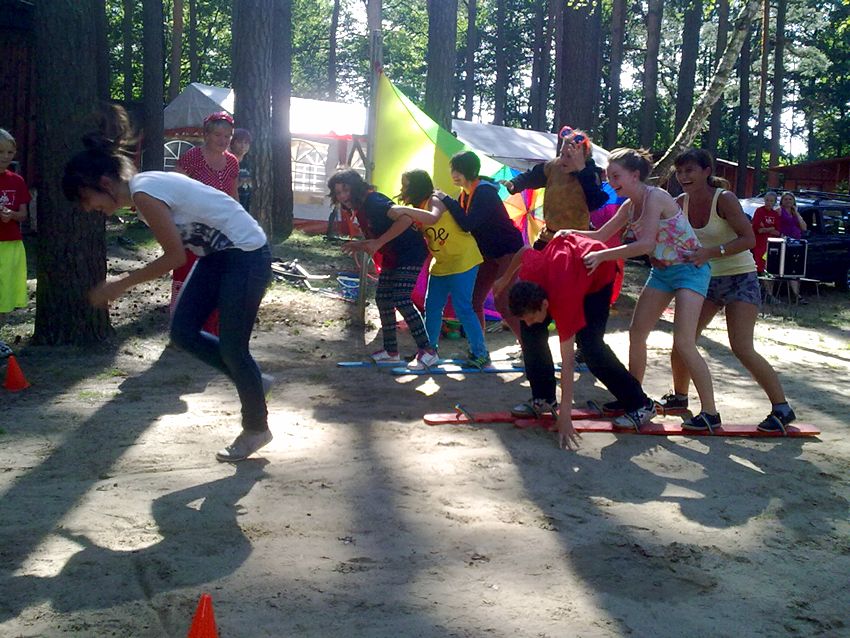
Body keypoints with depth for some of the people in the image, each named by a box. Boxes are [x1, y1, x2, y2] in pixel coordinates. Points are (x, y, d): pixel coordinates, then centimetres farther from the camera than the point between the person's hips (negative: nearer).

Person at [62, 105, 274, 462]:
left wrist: (121, 285, -13)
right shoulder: (142, 187, 6)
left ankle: (256, 429, 18)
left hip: (246, 256, -9)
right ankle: (252, 380, 22)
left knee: (231, 348, -1)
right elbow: (180, 249, 11)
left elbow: (175, 257, -20)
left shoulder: (144, 194, -22)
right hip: (217, 255, 9)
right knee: (183, 332, 6)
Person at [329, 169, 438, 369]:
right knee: (383, 300, 12)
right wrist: (358, 246, -1)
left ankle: (428, 351, -15)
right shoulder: (359, 209, 7)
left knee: (402, 301, -19)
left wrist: (378, 243, -31)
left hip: (410, 254, -10)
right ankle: (391, 350, 23)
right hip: (392, 258, 10)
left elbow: (405, 218, -34)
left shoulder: (373, 202, -22)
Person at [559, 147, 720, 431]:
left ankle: (710, 412, -6)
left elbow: (644, 244, -29)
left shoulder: (654, 197, -20)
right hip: (662, 270, 9)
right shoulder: (629, 206, 6)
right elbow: (601, 235, 13)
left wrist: (602, 256, -30)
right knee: (636, 333, 8)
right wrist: (571, 232, -3)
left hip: (690, 268, -9)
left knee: (683, 343, -16)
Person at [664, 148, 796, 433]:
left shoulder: (724, 199, -17)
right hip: (706, 279, 6)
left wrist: (711, 252, -34)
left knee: (742, 348, -15)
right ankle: (679, 395, 25)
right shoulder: (681, 203, -1)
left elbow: (748, 239, -23)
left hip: (739, 278, -6)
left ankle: (782, 408, -3)